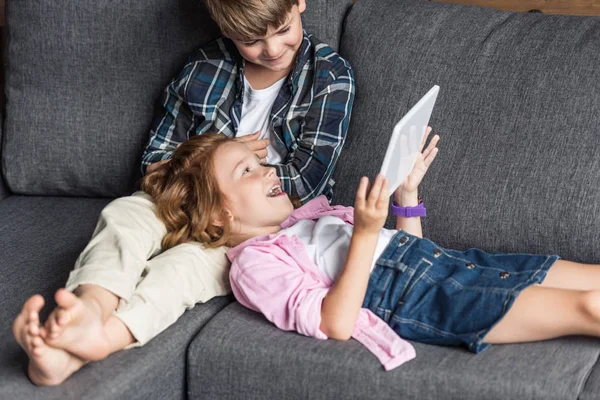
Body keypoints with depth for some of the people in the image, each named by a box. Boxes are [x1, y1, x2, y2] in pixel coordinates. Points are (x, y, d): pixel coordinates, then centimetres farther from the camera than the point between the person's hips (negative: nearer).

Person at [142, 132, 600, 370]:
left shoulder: (312, 215, 25)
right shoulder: (252, 264, -1)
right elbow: (335, 323, -16)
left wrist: (408, 192, 12)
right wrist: (364, 233, -20)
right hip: (417, 302, -8)